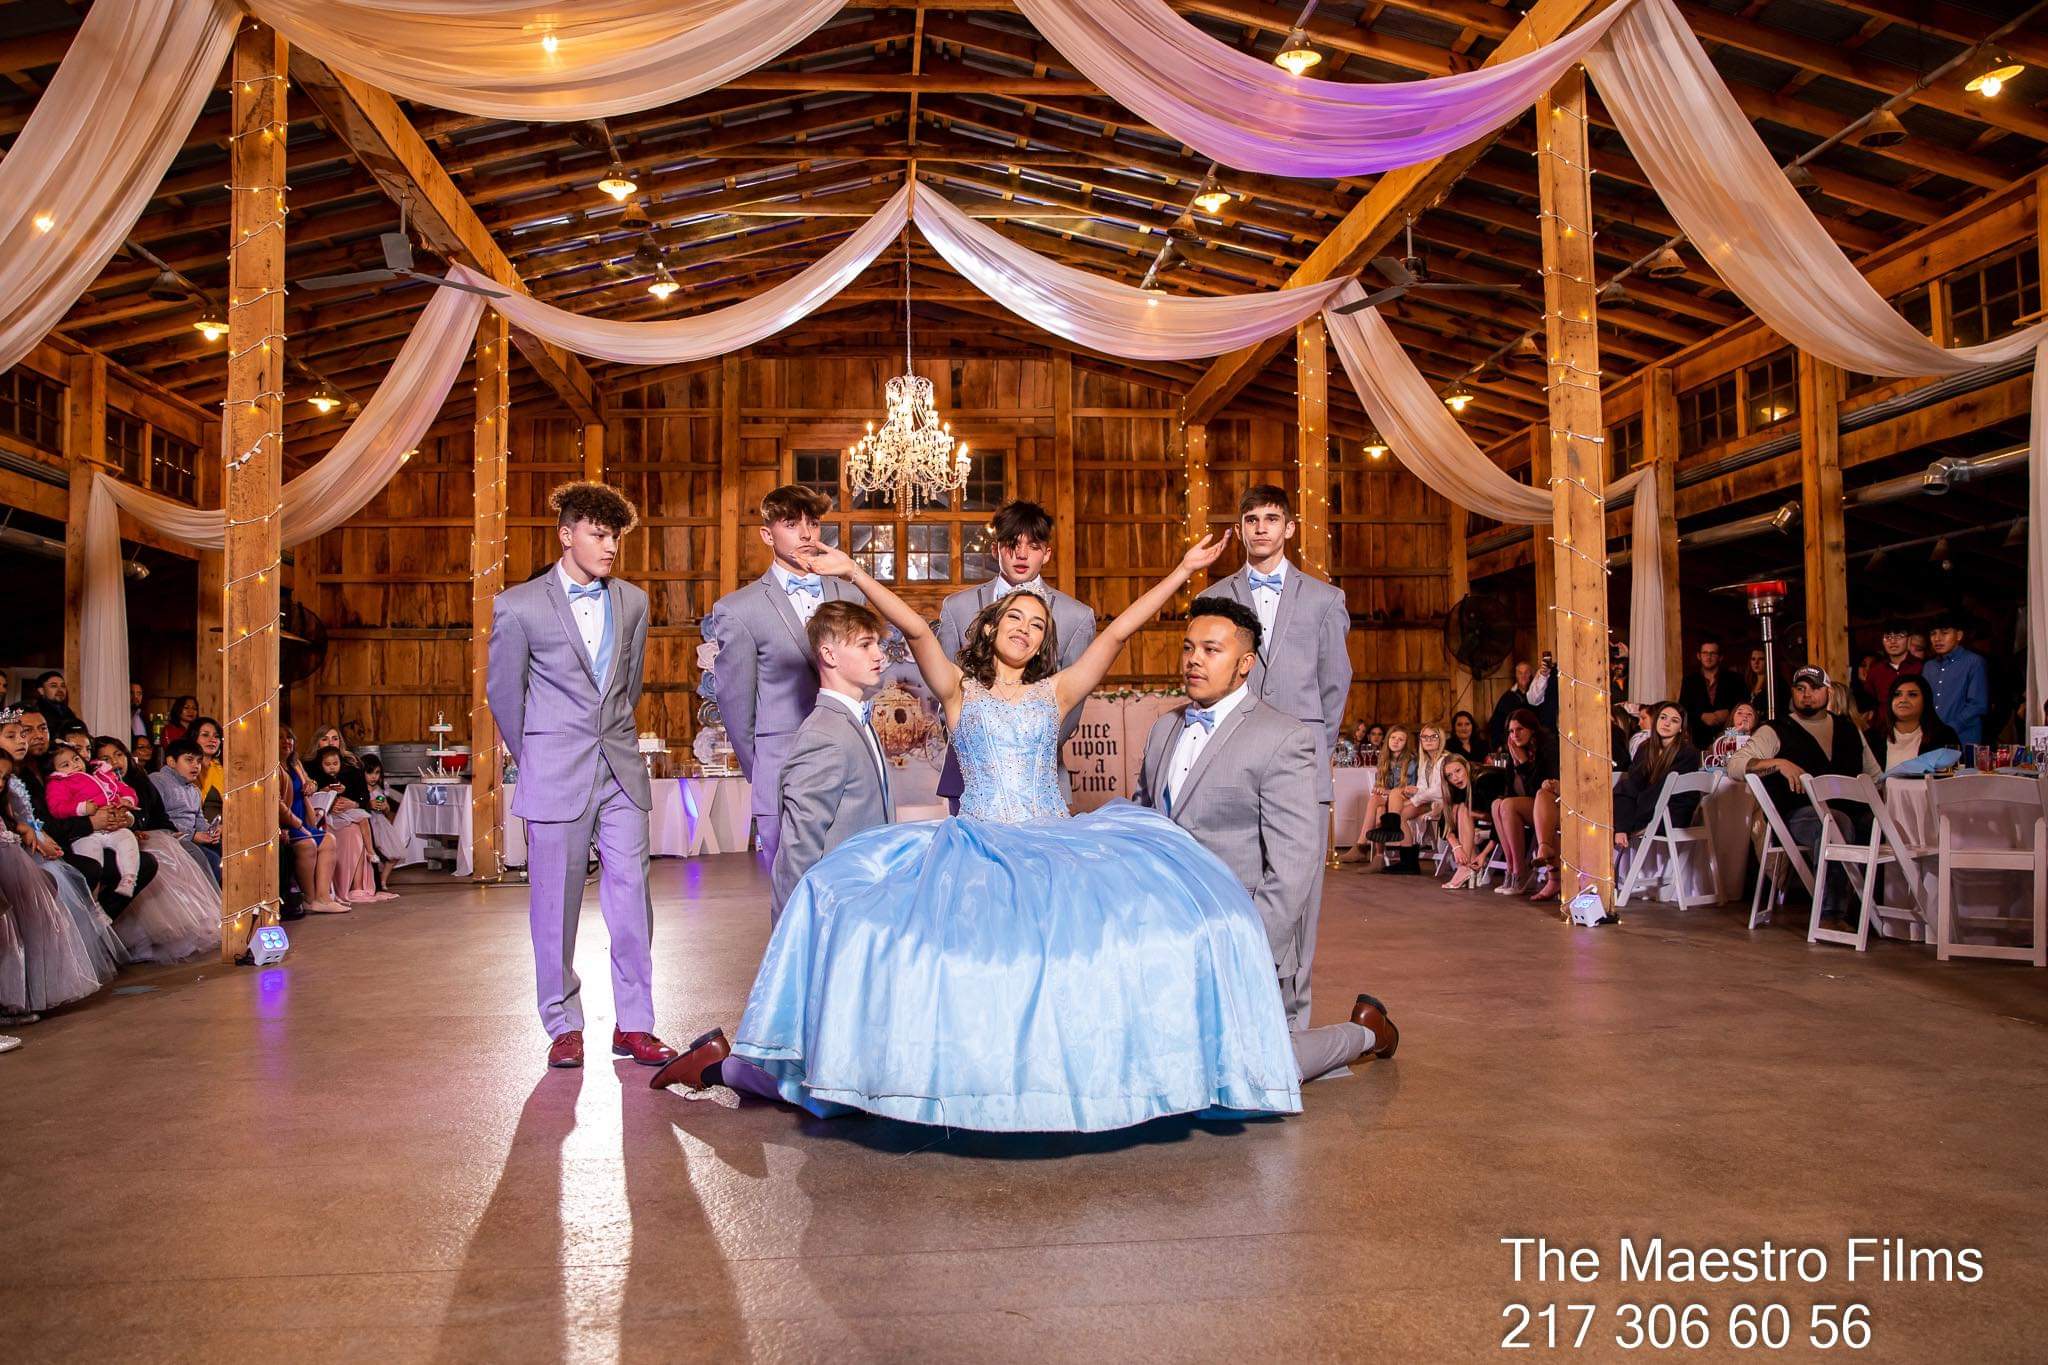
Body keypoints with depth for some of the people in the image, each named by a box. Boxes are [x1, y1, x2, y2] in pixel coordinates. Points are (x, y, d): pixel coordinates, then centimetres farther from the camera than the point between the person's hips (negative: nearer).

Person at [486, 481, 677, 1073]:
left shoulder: (633, 602, 8)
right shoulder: (519, 606, -3)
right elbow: (502, 691, 7)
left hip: (621, 770, 3)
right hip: (555, 777, -3)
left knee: (632, 896, 1)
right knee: (555, 903, 3)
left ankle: (634, 1025, 11)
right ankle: (563, 1025, 17)